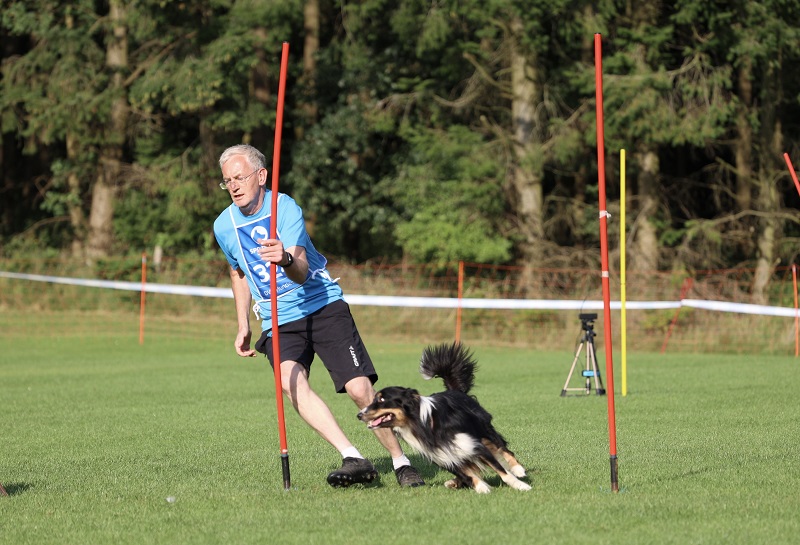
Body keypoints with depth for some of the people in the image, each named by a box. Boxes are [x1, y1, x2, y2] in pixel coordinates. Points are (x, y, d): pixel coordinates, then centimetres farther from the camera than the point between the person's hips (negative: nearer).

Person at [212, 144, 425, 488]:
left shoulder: (285, 208, -14)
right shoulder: (224, 226, -1)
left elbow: (301, 272, -29)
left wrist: (286, 260, -52)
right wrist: (243, 327, 16)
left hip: (325, 307, -3)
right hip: (278, 322, 3)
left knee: (360, 389, -14)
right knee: (289, 381, -28)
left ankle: (400, 461, 7)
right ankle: (353, 459, -32)